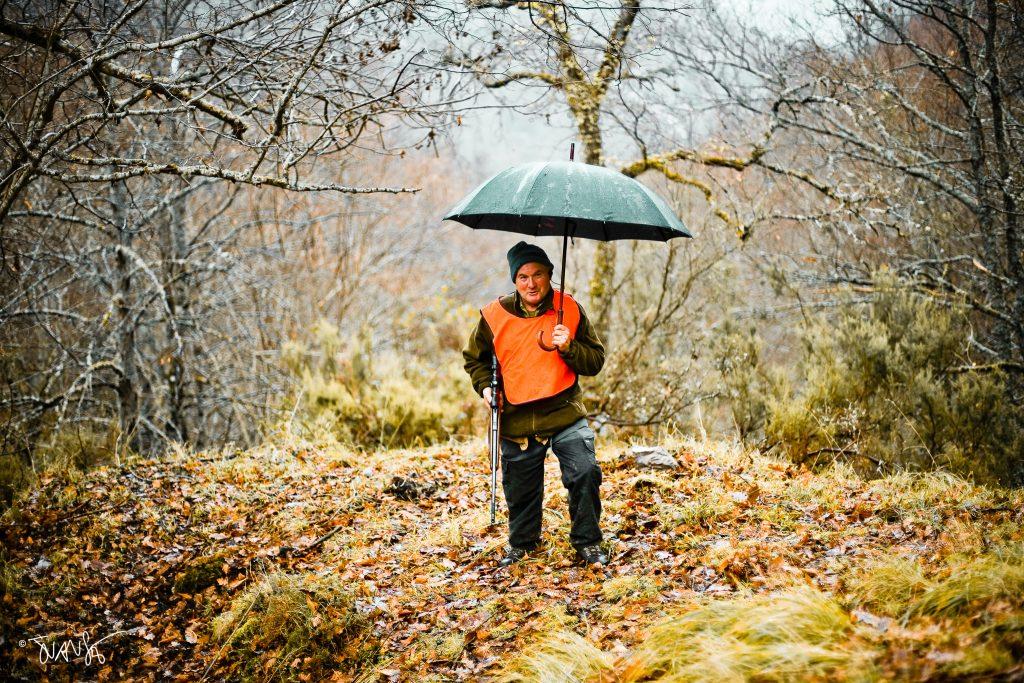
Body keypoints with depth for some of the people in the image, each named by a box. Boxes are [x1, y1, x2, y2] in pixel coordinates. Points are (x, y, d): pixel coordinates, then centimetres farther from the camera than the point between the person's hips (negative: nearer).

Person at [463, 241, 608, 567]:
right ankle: (521, 543, 37)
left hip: (565, 414, -1)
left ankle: (587, 542, 4)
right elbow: (475, 358, 18)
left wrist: (568, 348, -17)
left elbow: (596, 361, 0)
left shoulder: (570, 310, -1)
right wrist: (485, 386, 2)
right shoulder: (495, 314, 0)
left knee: (585, 473, -16)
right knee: (520, 488, 10)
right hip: (516, 421, 1)